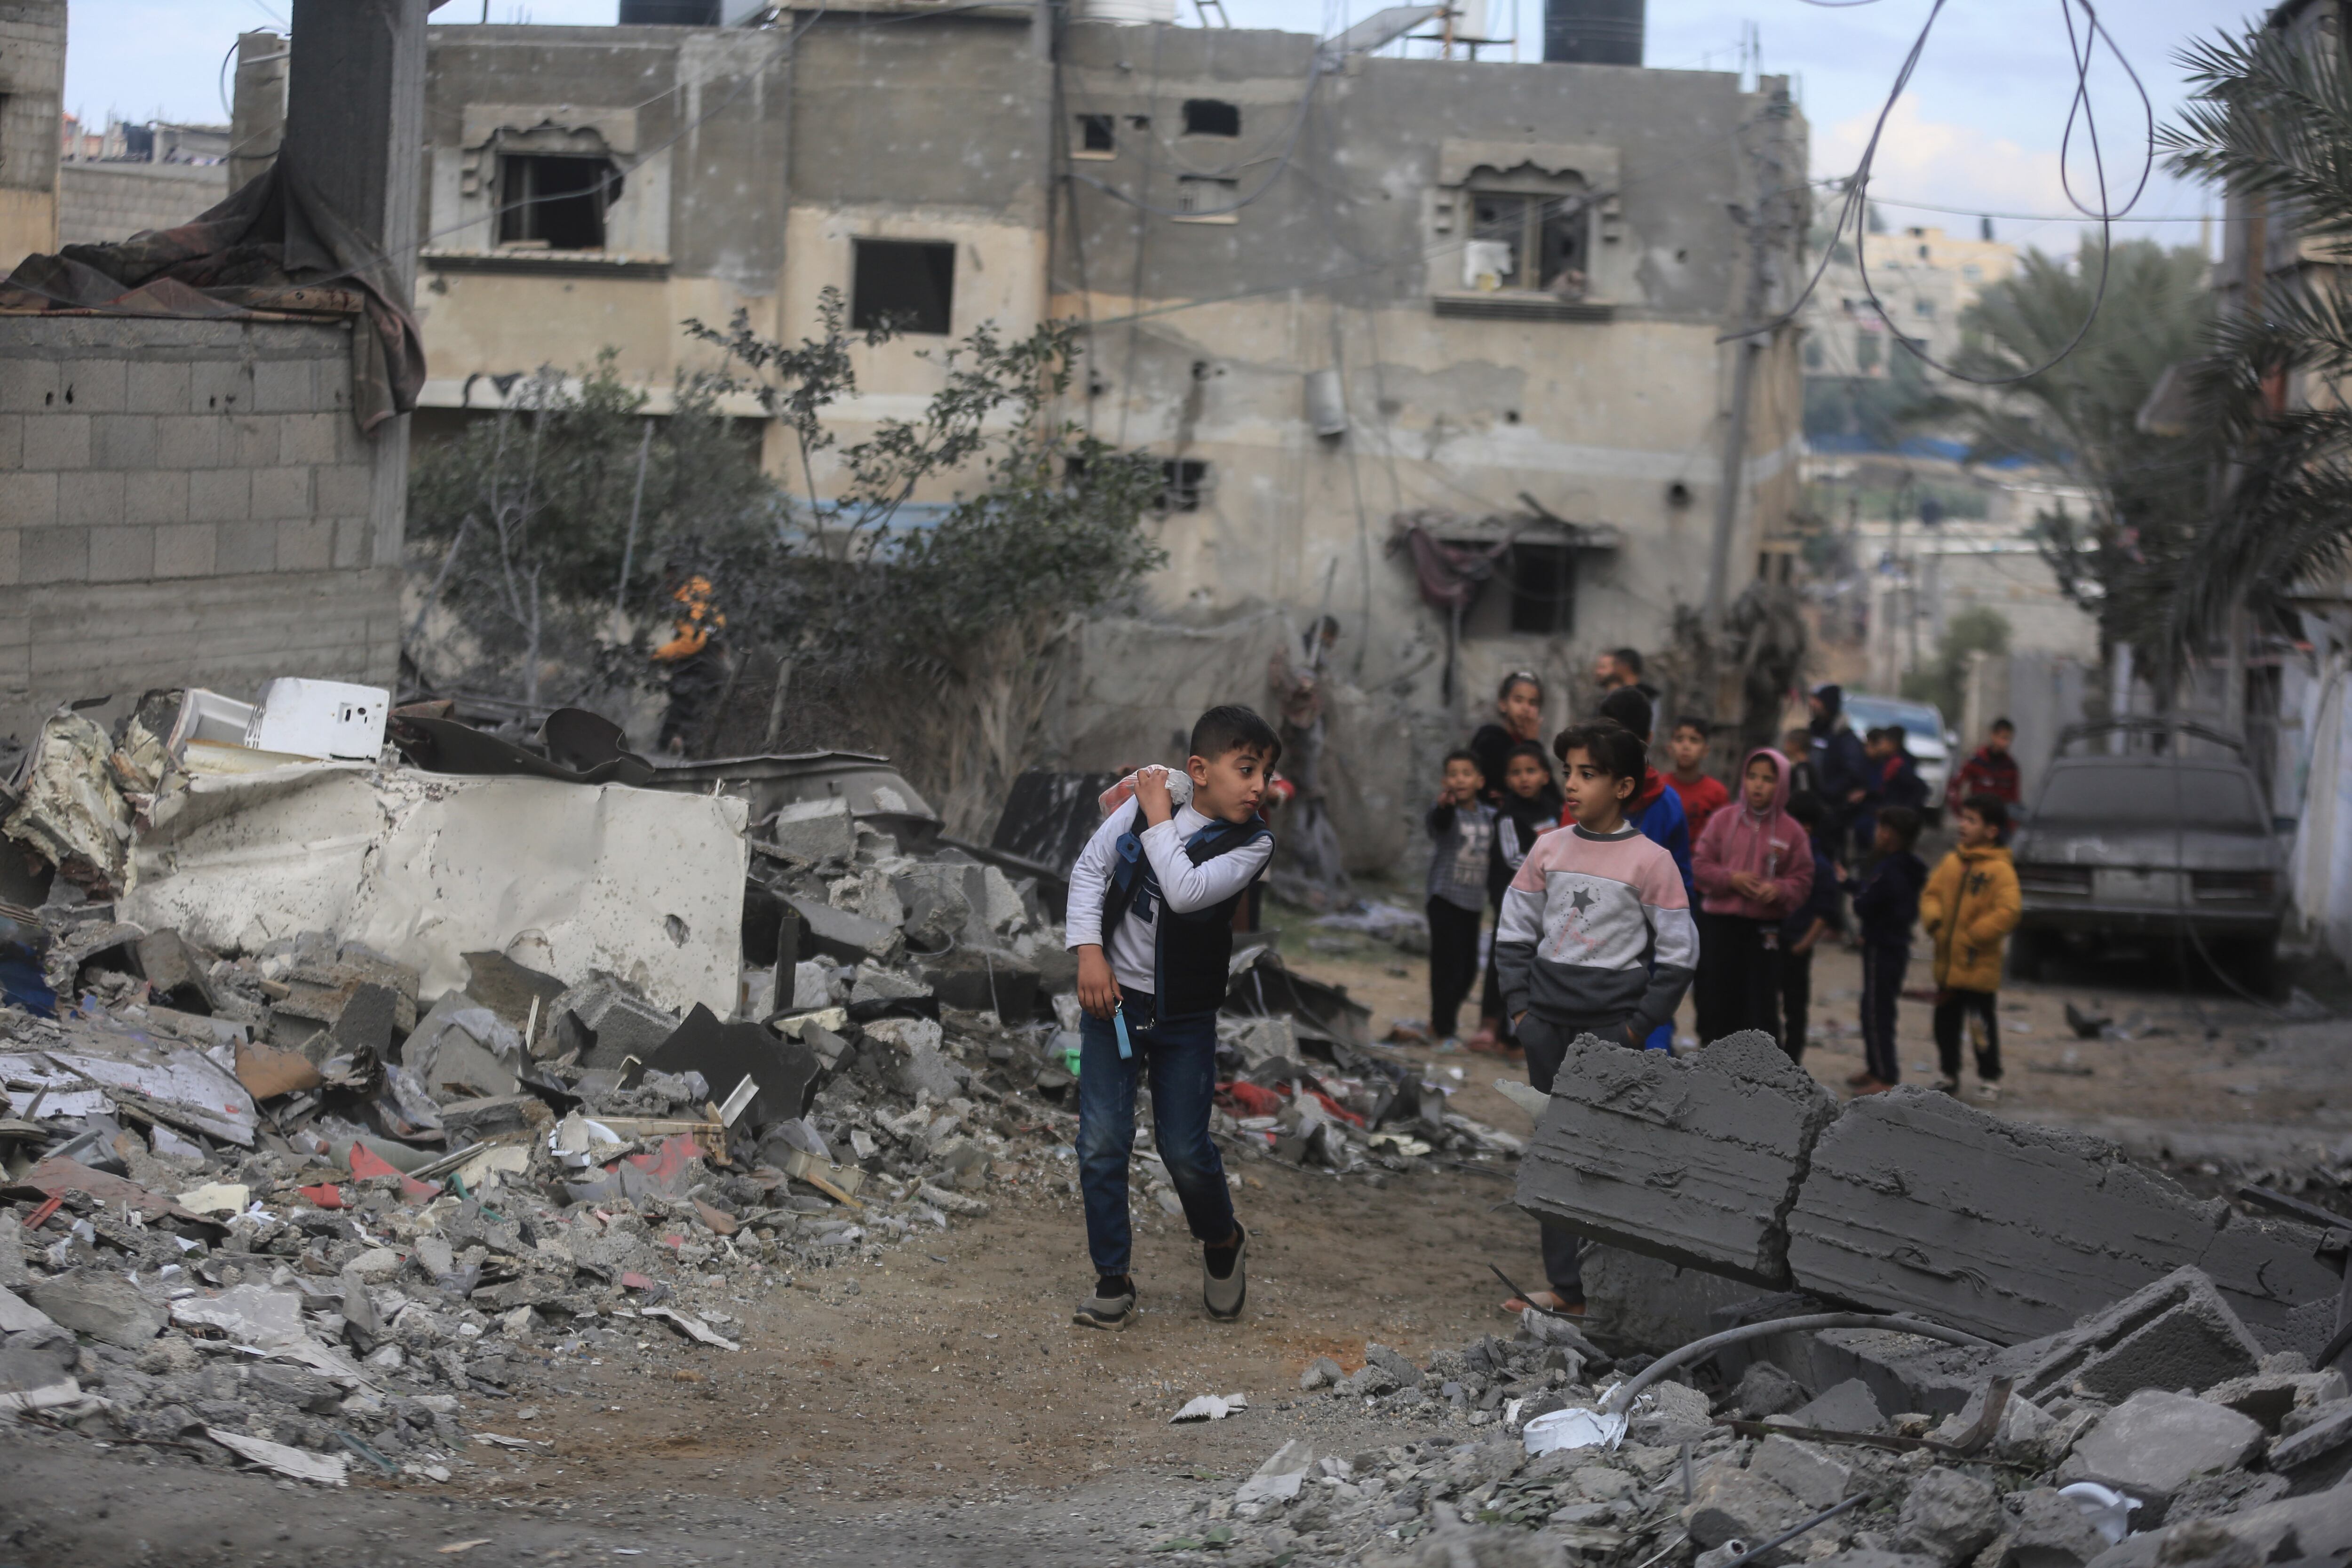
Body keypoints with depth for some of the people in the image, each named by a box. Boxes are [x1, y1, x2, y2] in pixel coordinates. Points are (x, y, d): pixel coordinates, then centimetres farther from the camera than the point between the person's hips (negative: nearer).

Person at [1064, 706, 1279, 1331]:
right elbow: (1089, 871, 3)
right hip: (1113, 999, 1)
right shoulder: (1138, 806, -8)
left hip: (1186, 1019, -1)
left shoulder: (1252, 843, -11)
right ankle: (1112, 1280, 10)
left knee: (1186, 1152, 3)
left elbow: (1187, 892, -26)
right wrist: (1090, 953, -7)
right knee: (1102, 1143, -3)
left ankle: (1223, 1244, 33)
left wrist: (1158, 821, -19)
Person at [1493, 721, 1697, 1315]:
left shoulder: (1649, 861, -6)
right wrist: (1520, 1006, 4)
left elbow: (1678, 953, -2)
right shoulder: (1548, 850, 6)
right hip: (1548, 1021, 4)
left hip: (1611, 1024, -4)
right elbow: (1514, 933, 13)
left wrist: (1640, 1025, -6)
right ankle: (1566, 1284, 9)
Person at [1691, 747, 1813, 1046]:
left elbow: (1802, 879, 3)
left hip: (1765, 929, -1)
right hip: (1719, 923, 1)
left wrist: (1778, 890, -17)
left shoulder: (1791, 831, 0)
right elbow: (1701, 863, 4)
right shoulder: (1724, 820, 2)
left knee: (1759, 1004, -1)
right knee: (1718, 999, 5)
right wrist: (1731, 879, -13)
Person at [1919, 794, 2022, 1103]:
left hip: (1979, 967, -6)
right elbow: (1932, 894, 13)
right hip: (1947, 964, 6)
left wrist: (1972, 937, -18)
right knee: (1946, 1022, 14)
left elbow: (2007, 912, -19)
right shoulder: (1952, 863, 8)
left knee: (1982, 1025, 2)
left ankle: (1990, 1078, 15)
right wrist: (1934, 920, -7)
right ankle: (1949, 1074, 28)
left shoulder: (2000, 870, -13)